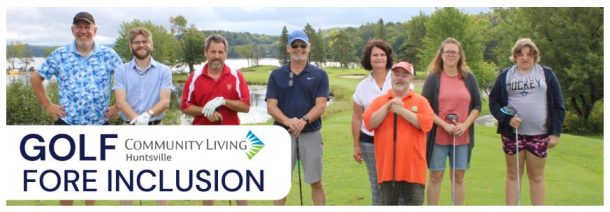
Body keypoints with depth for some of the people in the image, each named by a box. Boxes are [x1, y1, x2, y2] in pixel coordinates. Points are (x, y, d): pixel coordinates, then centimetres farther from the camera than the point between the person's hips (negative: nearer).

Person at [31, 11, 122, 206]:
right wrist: (48, 106, 1)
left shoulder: (109, 55, 0)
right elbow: (36, 78, 7)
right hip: (67, 124, -1)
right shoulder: (59, 55, -1)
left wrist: (118, 107, 0)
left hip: (99, 125, 1)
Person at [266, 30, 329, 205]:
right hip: (283, 134, 1)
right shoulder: (276, 75, 5)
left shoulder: (319, 75, 2)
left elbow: (321, 106, -7)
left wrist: (304, 120, -26)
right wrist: (288, 121, -24)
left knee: (316, 182, 5)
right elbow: (271, 106, -3)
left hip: (311, 133, -1)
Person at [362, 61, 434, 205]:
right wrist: (387, 107, -12)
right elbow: (369, 123, -4)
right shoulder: (379, 101, 9)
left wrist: (402, 110, -14)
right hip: (387, 165, 2)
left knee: (414, 203, 3)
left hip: (412, 165, -1)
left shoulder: (420, 101, 4)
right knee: (389, 204, 11)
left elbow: (427, 123, -10)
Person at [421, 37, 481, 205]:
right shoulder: (433, 78, -1)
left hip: (463, 137, 2)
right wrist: (444, 125, -14)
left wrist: (465, 125, -9)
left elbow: (477, 106, 7)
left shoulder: (469, 78, 6)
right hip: (438, 136, -2)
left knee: (458, 177, 8)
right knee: (436, 177, 4)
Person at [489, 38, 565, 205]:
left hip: (539, 134, -1)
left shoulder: (546, 74, 3)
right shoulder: (505, 75, 5)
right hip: (512, 134, 1)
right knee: (512, 175, 7)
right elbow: (494, 102, 4)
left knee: (537, 176, 5)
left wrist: (555, 132, -5)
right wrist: (507, 119, -14)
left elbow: (558, 105, 3)